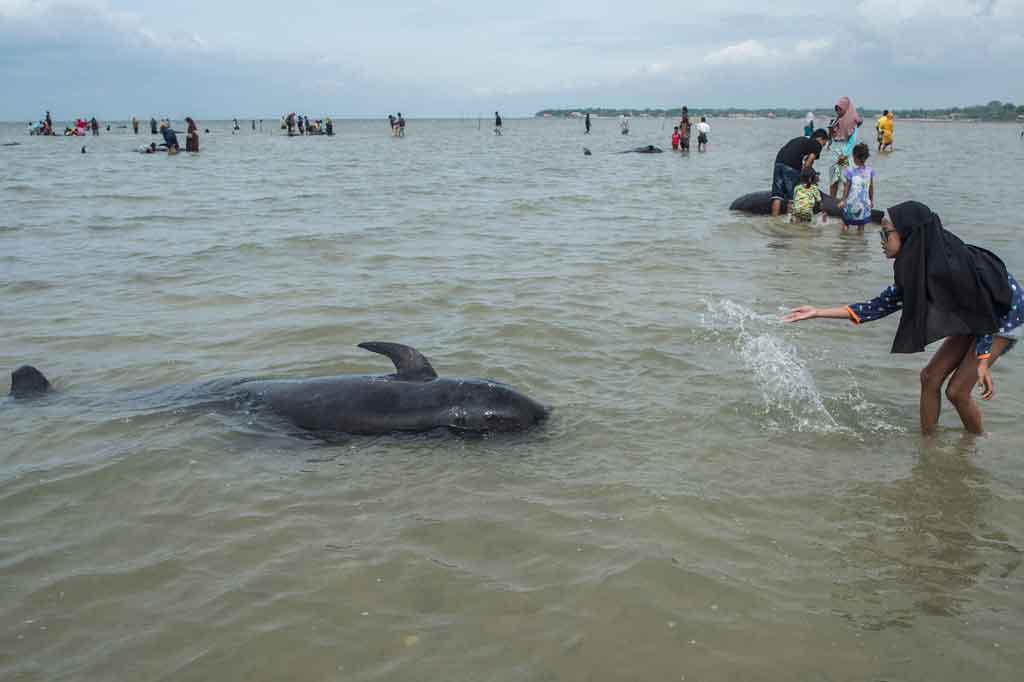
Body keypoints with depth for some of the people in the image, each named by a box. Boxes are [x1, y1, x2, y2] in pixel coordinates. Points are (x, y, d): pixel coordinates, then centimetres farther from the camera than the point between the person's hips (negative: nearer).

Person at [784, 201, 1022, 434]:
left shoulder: (951, 265, -33)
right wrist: (817, 312, -6)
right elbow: (879, 306, -3)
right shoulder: (912, 273, -7)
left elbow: (986, 308, -26)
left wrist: (983, 362, -26)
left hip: (1004, 315, -8)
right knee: (930, 377, 4)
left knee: (957, 391, -7)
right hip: (971, 320, 8)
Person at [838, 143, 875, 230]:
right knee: (861, 225, 15)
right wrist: (872, 200, 15)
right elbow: (872, 188, 3)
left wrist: (843, 200, 2)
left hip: (851, 203, -3)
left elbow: (847, 188, -9)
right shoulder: (870, 170, -5)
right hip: (864, 203, 3)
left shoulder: (850, 171, -15)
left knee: (846, 223, 15)